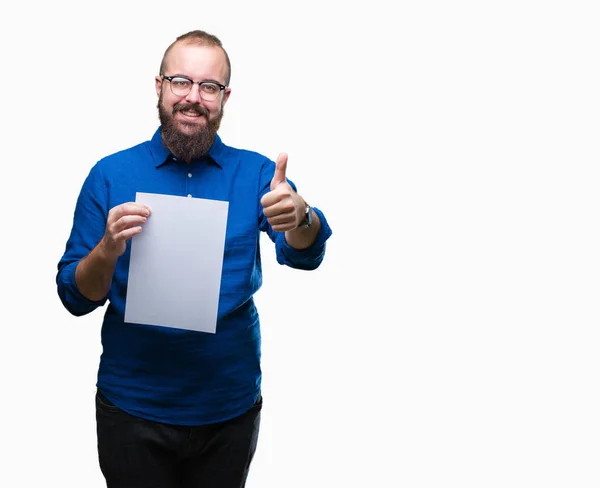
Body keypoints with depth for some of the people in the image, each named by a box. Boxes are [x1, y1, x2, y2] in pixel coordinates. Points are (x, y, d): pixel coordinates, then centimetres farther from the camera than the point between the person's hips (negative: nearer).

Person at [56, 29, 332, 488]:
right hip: (133, 407, -1)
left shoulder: (256, 172, -3)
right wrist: (108, 249, -25)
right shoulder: (111, 174, -4)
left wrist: (300, 218, -39)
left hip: (231, 407, 1)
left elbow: (304, 255, -17)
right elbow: (74, 297, -4)